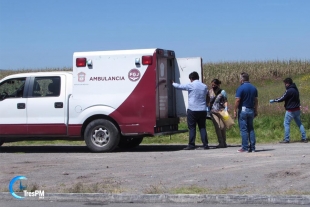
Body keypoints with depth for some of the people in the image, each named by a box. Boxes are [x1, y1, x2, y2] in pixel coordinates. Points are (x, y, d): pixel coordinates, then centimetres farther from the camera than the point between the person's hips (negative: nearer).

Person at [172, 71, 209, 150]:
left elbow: (179, 86, 6)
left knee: (192, 128, 1)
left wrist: (173, 83, 23)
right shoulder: (204, 86, 9)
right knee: (202, 127, 7)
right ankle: (205, 145, 2)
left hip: (192, 110, -4)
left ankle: (191, 145, 0)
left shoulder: (190, 85, -6)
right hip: (202, 110, 4)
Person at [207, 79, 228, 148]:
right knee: (217, 127, -10)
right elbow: (207, 102, 14)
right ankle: (221, 143, -8)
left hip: (221, 111, -1)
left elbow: (225, 101, -1)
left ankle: (224, 142, 14)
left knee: (222, 127, -1)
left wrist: (226, 110, -14)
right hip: (213, 112, 1)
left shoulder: (222, 92, 3)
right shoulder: (209, 92, 9)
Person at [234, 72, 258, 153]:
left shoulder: (241, 88, -10)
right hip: (251, 110, 6)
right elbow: (256, 100, 11)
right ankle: (252, 147, 8)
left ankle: (245, 147, -4)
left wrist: (235, 111, -10)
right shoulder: (254, 88, 9)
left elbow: (237, 100, -15)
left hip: (243, 110, -6)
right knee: (251, 129, 11)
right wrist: (255, 110, 17)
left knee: (243, 129, -3)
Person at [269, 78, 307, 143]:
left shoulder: (289, 91, -19)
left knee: (286, 124, 0)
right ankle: (304, 138, 11)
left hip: (290, 110, -8)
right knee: (299, 123, 13)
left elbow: (282, 99, -15)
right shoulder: (295, 89, 10)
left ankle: (286, 139, 0)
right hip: (297, 109, 9)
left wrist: (273, 100, -3)